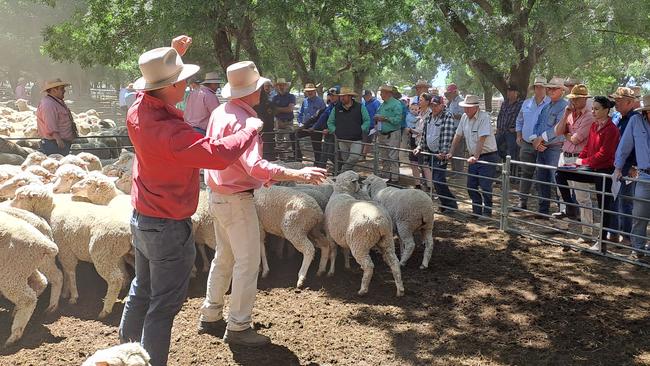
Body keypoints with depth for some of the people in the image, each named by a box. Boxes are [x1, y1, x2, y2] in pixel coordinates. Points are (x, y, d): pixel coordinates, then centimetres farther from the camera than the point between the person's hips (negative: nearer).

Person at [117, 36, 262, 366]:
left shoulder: (138, 112, -5)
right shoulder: (170, 132, -31)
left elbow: (155, 88, 18)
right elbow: (219, 154, -34)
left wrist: (174, 54, 9)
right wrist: (251, 129, -17)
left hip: (141, 219, 9)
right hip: (170, 228, -9)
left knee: (141, 291, 25)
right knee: (164, 306, 6)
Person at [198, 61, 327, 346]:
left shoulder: (219, 113, 6)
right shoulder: (242, 120, -22)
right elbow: (255, 166, -33)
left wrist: (258, 176, 22)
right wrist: (298, 175, -38)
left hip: (218, 194, 9)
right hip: (237, 199, -9)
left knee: (224, 257, 20)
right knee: (248, 263, 0)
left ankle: (210, 316, 30)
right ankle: (238, 327, 7)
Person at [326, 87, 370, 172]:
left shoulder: (360, 107, 3)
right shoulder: (336, 108, 11)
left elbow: (367, 121, 4)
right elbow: (330, 122, 18)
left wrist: (361, 130, -8)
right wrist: (334, 131, 3)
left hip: (356, 139, -3)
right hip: (342, 140, 3)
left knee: (355, 157, -19)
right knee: (345, 159, 6)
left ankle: (343, 171, -4)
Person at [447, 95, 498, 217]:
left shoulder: (484, 117, -17)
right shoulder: (464, 117, 7)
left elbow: (481, 139, -24)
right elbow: (458, 136, 14)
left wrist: (475, 157, -30)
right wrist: (450, 152, 10)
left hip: (487, 156, -8)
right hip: (474, 157, 8)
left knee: (485, 187, -8)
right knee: (471, 186, 9)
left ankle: (487, 213, 4)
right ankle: (477, 212, 21)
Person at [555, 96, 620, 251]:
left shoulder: (611, 129, -14)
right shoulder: (594, 125, 9)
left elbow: (604, 153, -18)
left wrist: (585, 162, -13)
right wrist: (580, 159, -1)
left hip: (604, 171, -8)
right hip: (591, 169, 8)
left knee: (604, 206, 2)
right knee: (560, 174, -5)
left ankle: (602, 240, 14)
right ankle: (571, 206, 4)